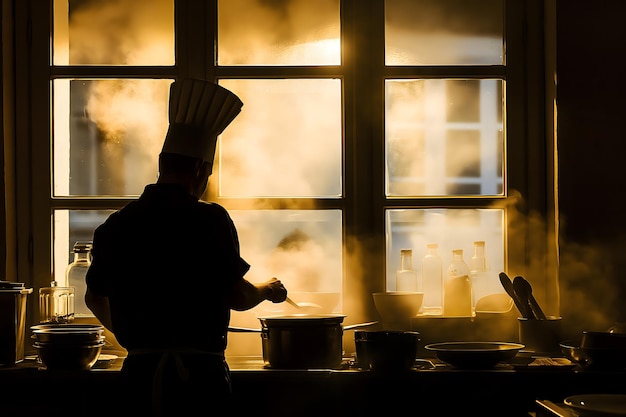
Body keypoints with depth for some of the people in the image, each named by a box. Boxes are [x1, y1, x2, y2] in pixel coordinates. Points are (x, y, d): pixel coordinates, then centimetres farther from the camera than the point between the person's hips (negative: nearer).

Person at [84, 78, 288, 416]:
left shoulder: (115, 224, 6)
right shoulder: (210, 221, -9)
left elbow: (95, 298, 17)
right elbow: (237, 297, -7)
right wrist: (267, 290, 15)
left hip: (140, 371, 5)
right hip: (198, 372, -5)